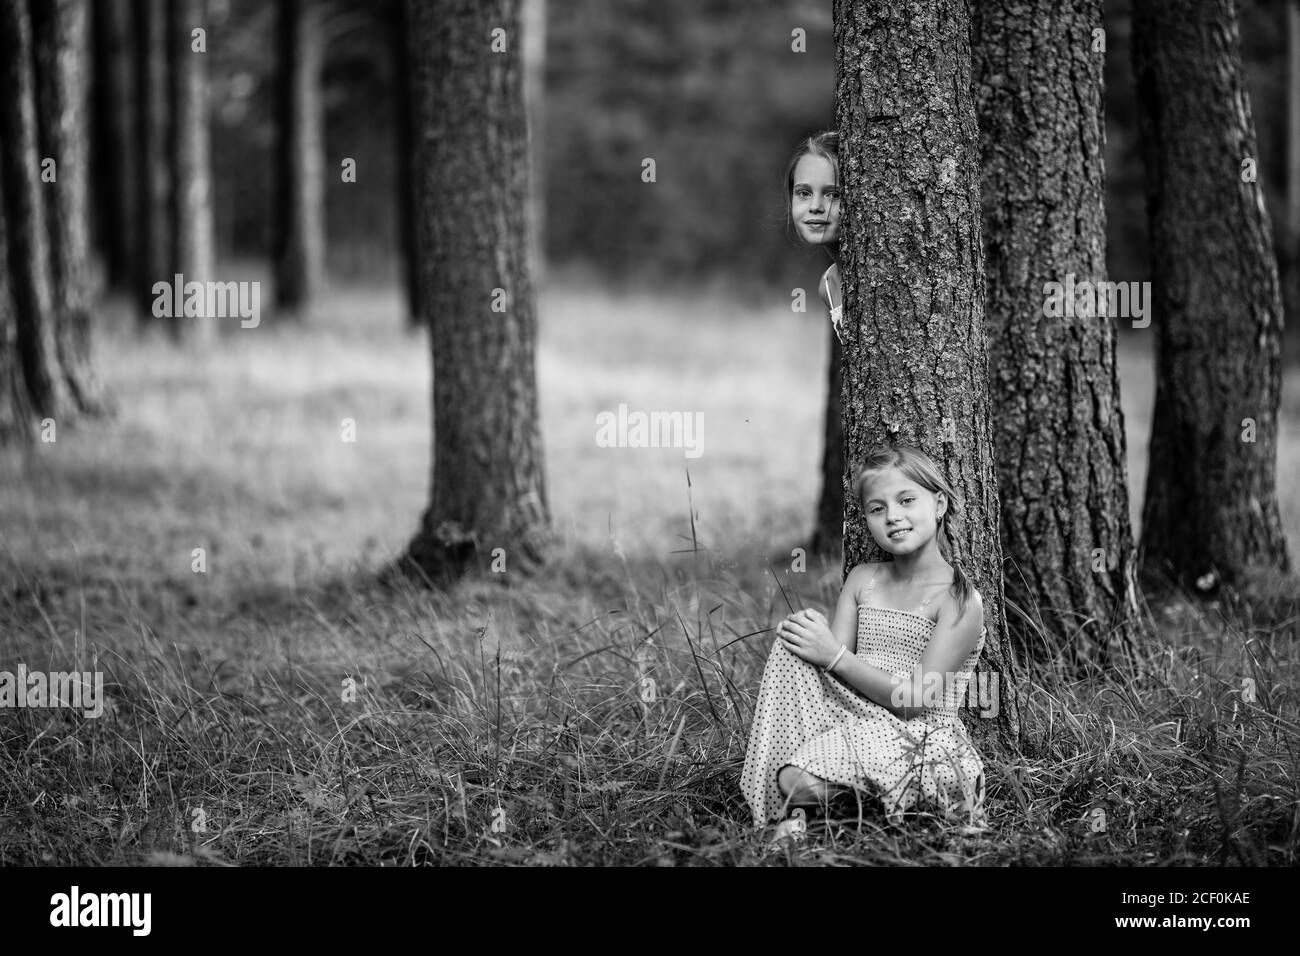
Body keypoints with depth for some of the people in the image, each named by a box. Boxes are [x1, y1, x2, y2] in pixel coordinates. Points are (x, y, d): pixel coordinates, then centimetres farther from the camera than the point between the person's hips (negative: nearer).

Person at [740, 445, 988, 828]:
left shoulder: (960, 600, -8)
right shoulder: (862, 581, 13)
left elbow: (916, 701, -14)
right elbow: (835, 659, 7)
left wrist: (836, 657, -16)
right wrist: (817, 632, -16)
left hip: (919, 743, -7)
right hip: (856, 722, 7)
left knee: (801, 782, -31)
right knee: (792, 647, -15)